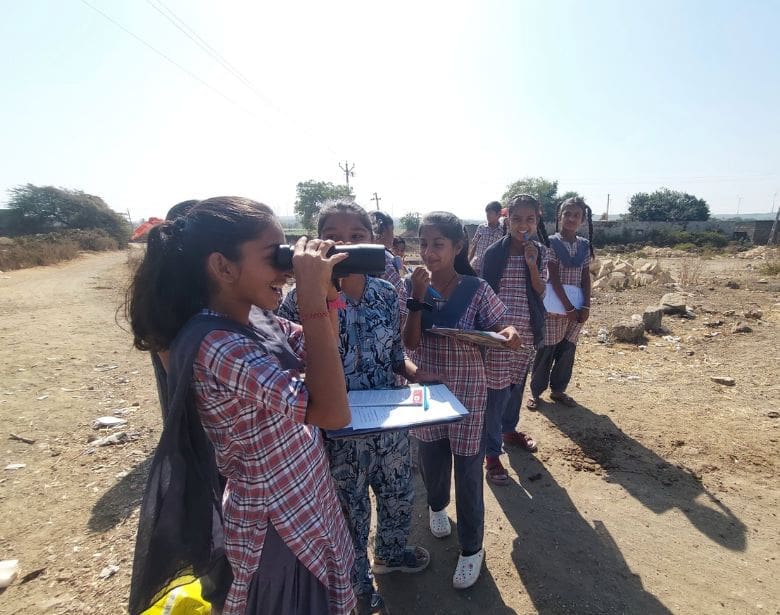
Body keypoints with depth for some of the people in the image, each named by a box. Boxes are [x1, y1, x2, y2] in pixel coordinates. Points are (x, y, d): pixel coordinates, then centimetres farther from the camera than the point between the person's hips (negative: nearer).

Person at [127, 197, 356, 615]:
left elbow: (323, 354, 5)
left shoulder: (256, 321, -5)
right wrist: (312, 297, -35)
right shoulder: (216, 347, -31)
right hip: (277, 527, -8)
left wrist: (325, 293, -11)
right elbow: (333, 413, -35)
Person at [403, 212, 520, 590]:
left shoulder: (476, 289, -13)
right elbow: (409, 344, -16)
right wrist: (418, 297, -25)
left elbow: (493, 331, -3)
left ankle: (472, 546, 33)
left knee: (467, 468, 9)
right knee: (431, 459, 22)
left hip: (466, 390, -2)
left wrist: (508, 333, -26)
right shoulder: (412, 287, -8)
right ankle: (436, 505, 56)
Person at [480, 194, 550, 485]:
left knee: (517, 384, 20)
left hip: (527, 331, 5)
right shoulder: (494, 253, -9)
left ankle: (509, 430, 43)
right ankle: (491, 453, 11)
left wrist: (532, 264, -17)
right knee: (497, 391, -2)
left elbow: (540, 293, -2)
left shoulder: (540, 253, 3)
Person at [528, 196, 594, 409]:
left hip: (577, 306, 5)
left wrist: (586, 306, -4)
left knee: (568, 350, 11)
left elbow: (585, 278, 7)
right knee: (546, 350, 2)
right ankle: (536, 392, 15)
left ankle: (558, 390, 26)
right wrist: (568, 307, -16)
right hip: (555, 305, -5)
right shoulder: (551, 243, -7)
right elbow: (554, 278, -12)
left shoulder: (585, 245, 9)